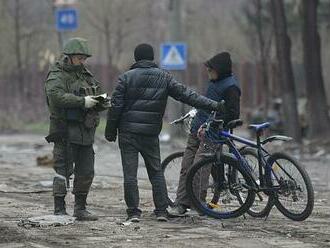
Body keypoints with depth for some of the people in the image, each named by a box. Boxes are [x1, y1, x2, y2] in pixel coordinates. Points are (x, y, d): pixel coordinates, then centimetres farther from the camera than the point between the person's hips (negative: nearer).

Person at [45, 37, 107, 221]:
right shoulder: (57, 76, -6)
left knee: (86, 173, 9)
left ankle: (80, 208, 19)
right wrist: (82, 102, -28)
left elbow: (98, 97, 23)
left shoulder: (87, 75, 19)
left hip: (86, 133, 7)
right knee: (63, 170, -6)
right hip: (66, 132, -7)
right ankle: (59, 210, -3)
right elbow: (57, 96, -24)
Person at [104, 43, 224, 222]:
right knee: (156, 172, 11)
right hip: (151, 134, 2)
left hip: (128, 132, -2)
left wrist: (110, 131, 6)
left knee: (130, 173, 1)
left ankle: (133, 212, -2)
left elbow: (116, 106, -3)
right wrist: (213, 105, 4)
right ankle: (161, 211, 7)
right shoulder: (164, 77, 3)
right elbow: (186, 95, 1)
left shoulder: (126, 77, -2)